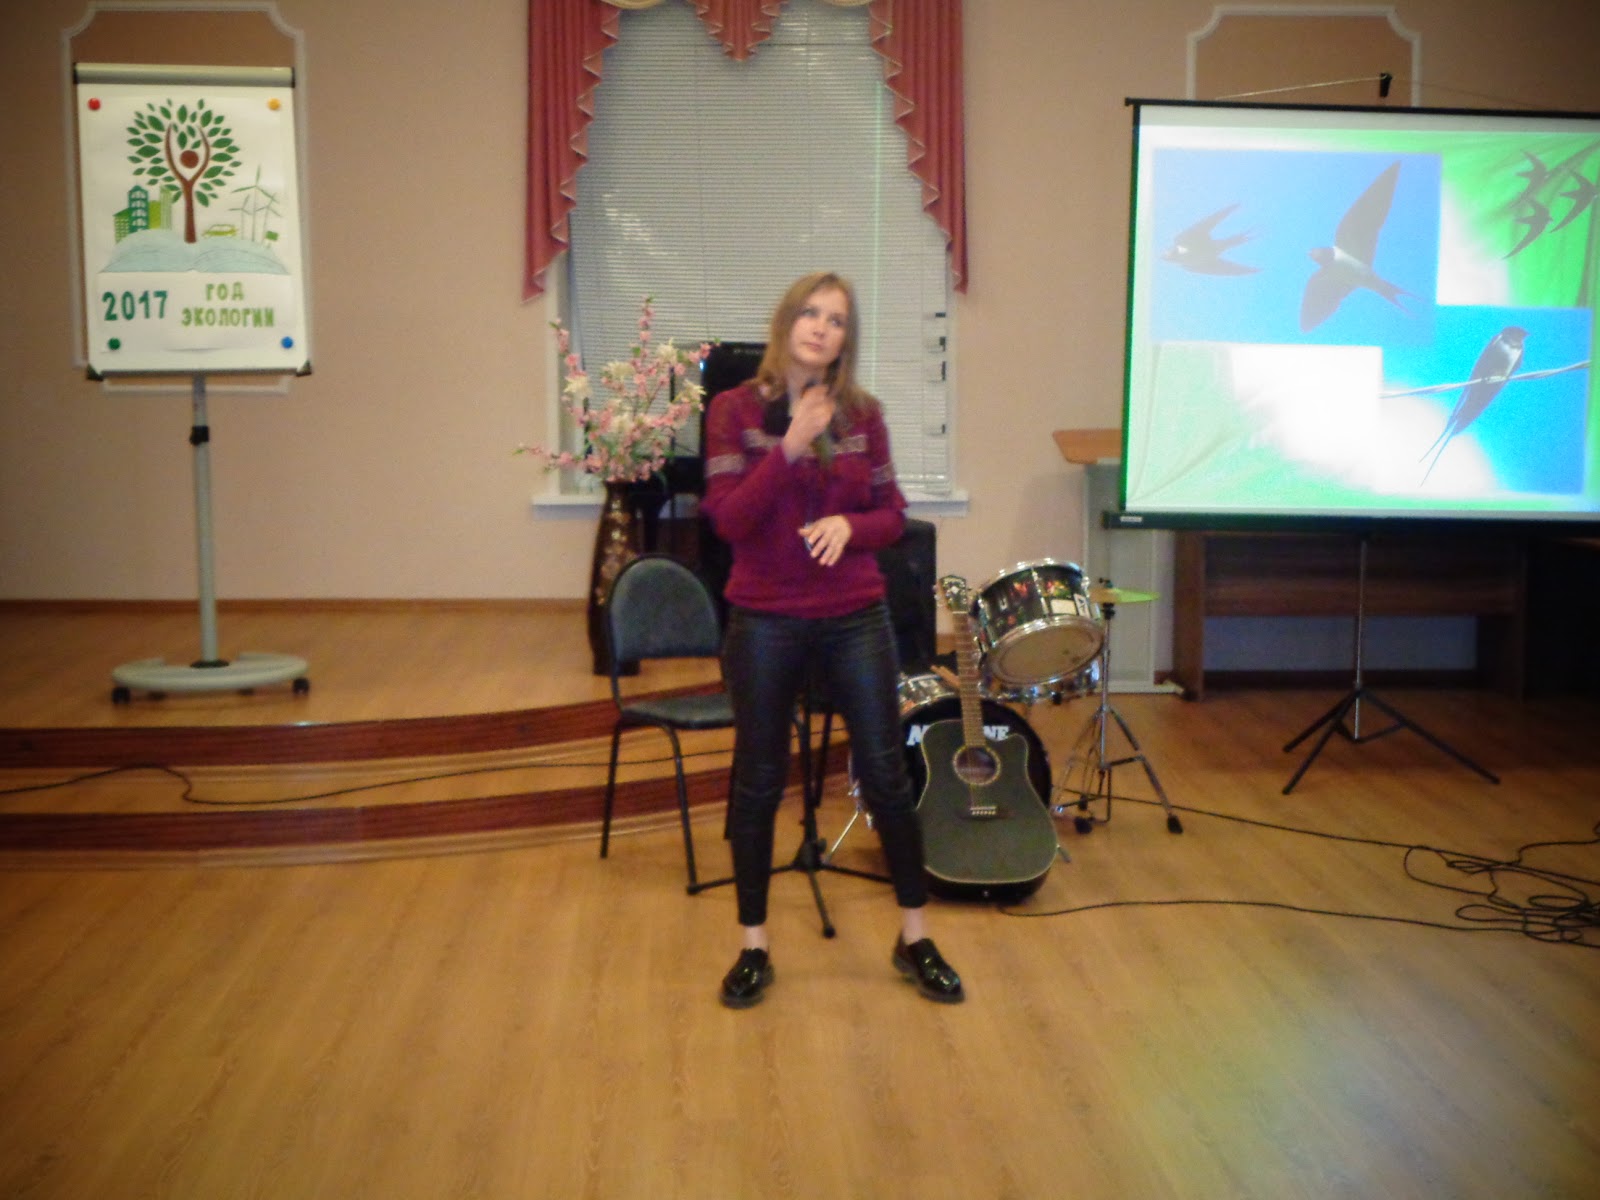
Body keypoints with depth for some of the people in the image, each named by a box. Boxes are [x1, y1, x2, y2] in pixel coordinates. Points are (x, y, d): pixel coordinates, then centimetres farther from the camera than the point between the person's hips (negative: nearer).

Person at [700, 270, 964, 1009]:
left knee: (887, 776, 6)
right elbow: (727, 519, -13)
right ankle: (753, 947, 22)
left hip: (855, 621, 2)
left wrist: (849, 525, -14)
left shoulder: (862, 413, 3)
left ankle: (914, 940, 22)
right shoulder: (736, 409, -4)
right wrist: (789, 448, -23)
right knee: (759, 783, 7)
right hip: (764, 624, -2)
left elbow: (892, 515, 7)